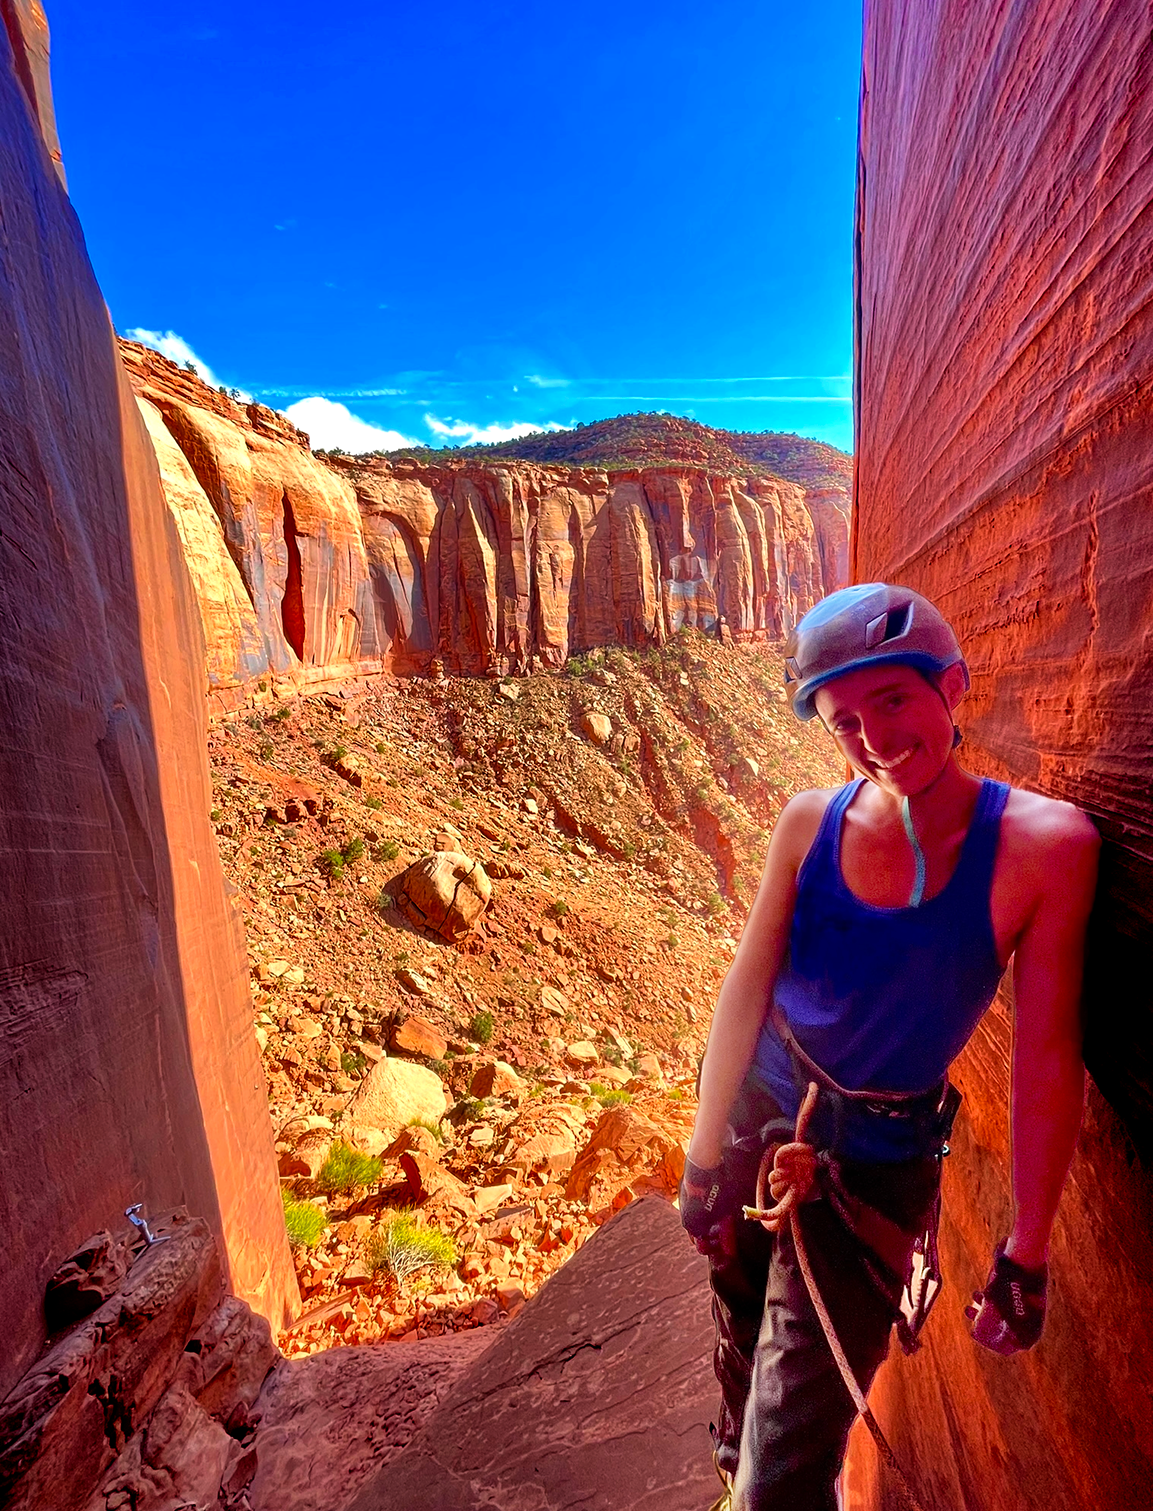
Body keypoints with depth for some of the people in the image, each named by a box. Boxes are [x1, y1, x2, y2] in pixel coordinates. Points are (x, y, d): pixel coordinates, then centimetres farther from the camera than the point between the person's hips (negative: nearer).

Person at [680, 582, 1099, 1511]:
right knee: (742, 1339, 29)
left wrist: (1026, 1256, -8)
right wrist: (703, 1158, -3)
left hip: (875, 1165, -3)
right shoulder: (810, 823, -13)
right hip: (754, 1115, 3)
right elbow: (746, 991, -9)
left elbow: (1048, 1058, -15)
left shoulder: (1043, 842, -20)